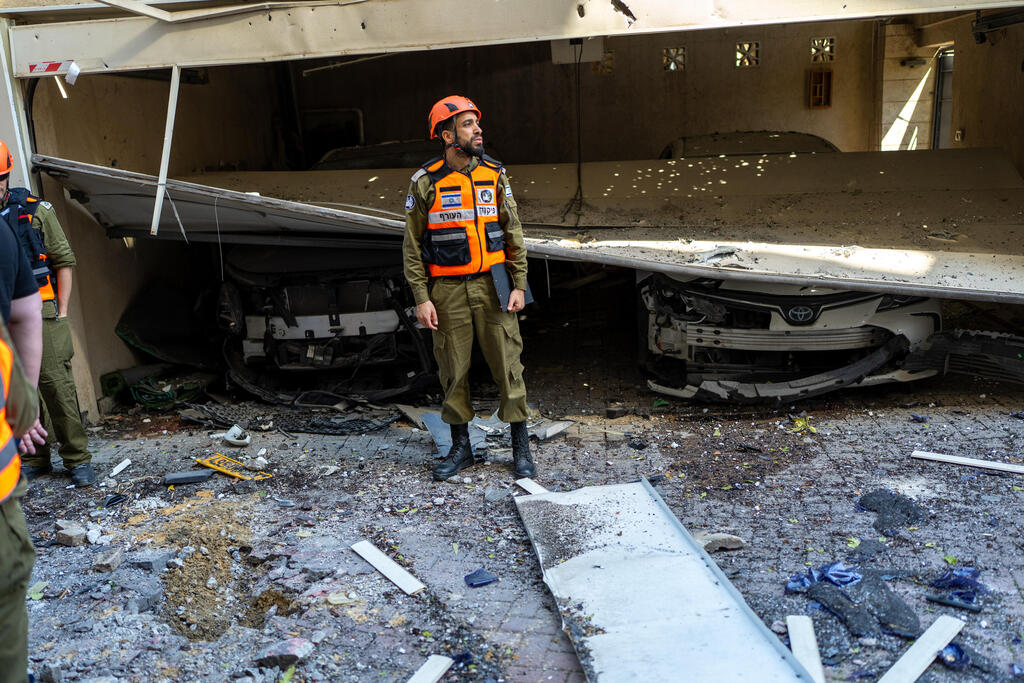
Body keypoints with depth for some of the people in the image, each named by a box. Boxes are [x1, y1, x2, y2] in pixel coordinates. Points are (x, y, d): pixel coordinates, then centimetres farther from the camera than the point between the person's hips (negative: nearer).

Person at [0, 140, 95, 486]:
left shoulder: (35, 210, 2)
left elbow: (64, 261, 4)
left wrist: (62, 312, -1)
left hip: (40, 311, -2)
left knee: (56, 384, -4)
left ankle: (78, 459, 5)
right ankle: (33, 458, 19)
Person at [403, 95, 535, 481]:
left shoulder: (495, 174, 4)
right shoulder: (425, 182, -3)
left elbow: (513, 233, 6)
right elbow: (412, 245, 0)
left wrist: (519, 285, -1)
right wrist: (421, 298, -7)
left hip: (492, 286, 1)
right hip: (447, 291, -1)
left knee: (508, 366, 3)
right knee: (453, 371, 8)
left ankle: (521, 449, 16)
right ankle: (460, 448, 24)